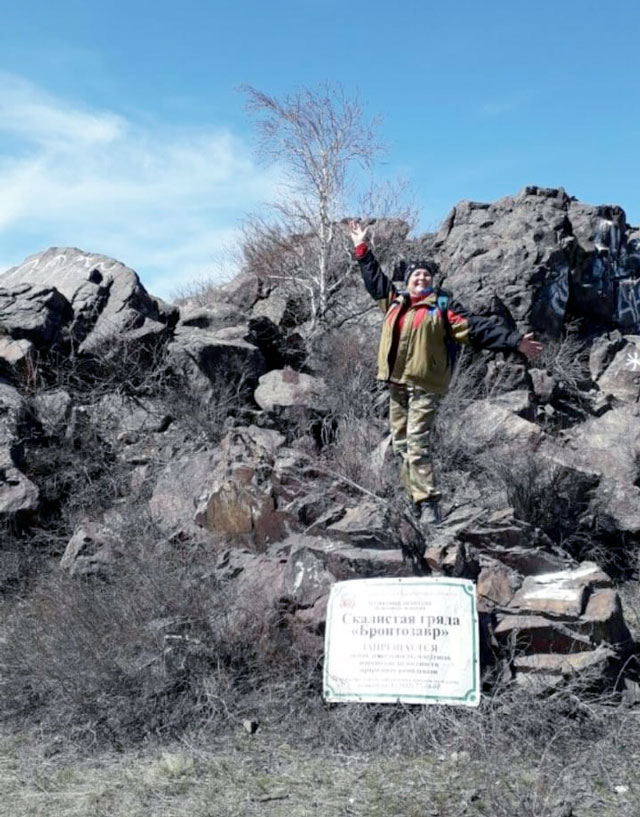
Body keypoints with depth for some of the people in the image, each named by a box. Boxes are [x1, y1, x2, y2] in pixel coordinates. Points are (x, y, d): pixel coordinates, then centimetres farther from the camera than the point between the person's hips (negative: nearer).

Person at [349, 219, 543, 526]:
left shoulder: (442, 306, -3)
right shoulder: (395, 300, 12)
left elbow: (478, 328, -9)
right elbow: (374, 277, 29)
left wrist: (514, 341, -17)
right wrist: (362, 247, 33)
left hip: (424, 385, -6)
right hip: (396, 383, 7)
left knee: (416, 444, -14)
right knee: (401, 444, 10)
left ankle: (428, 504, -12)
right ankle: (417, 500, 20)